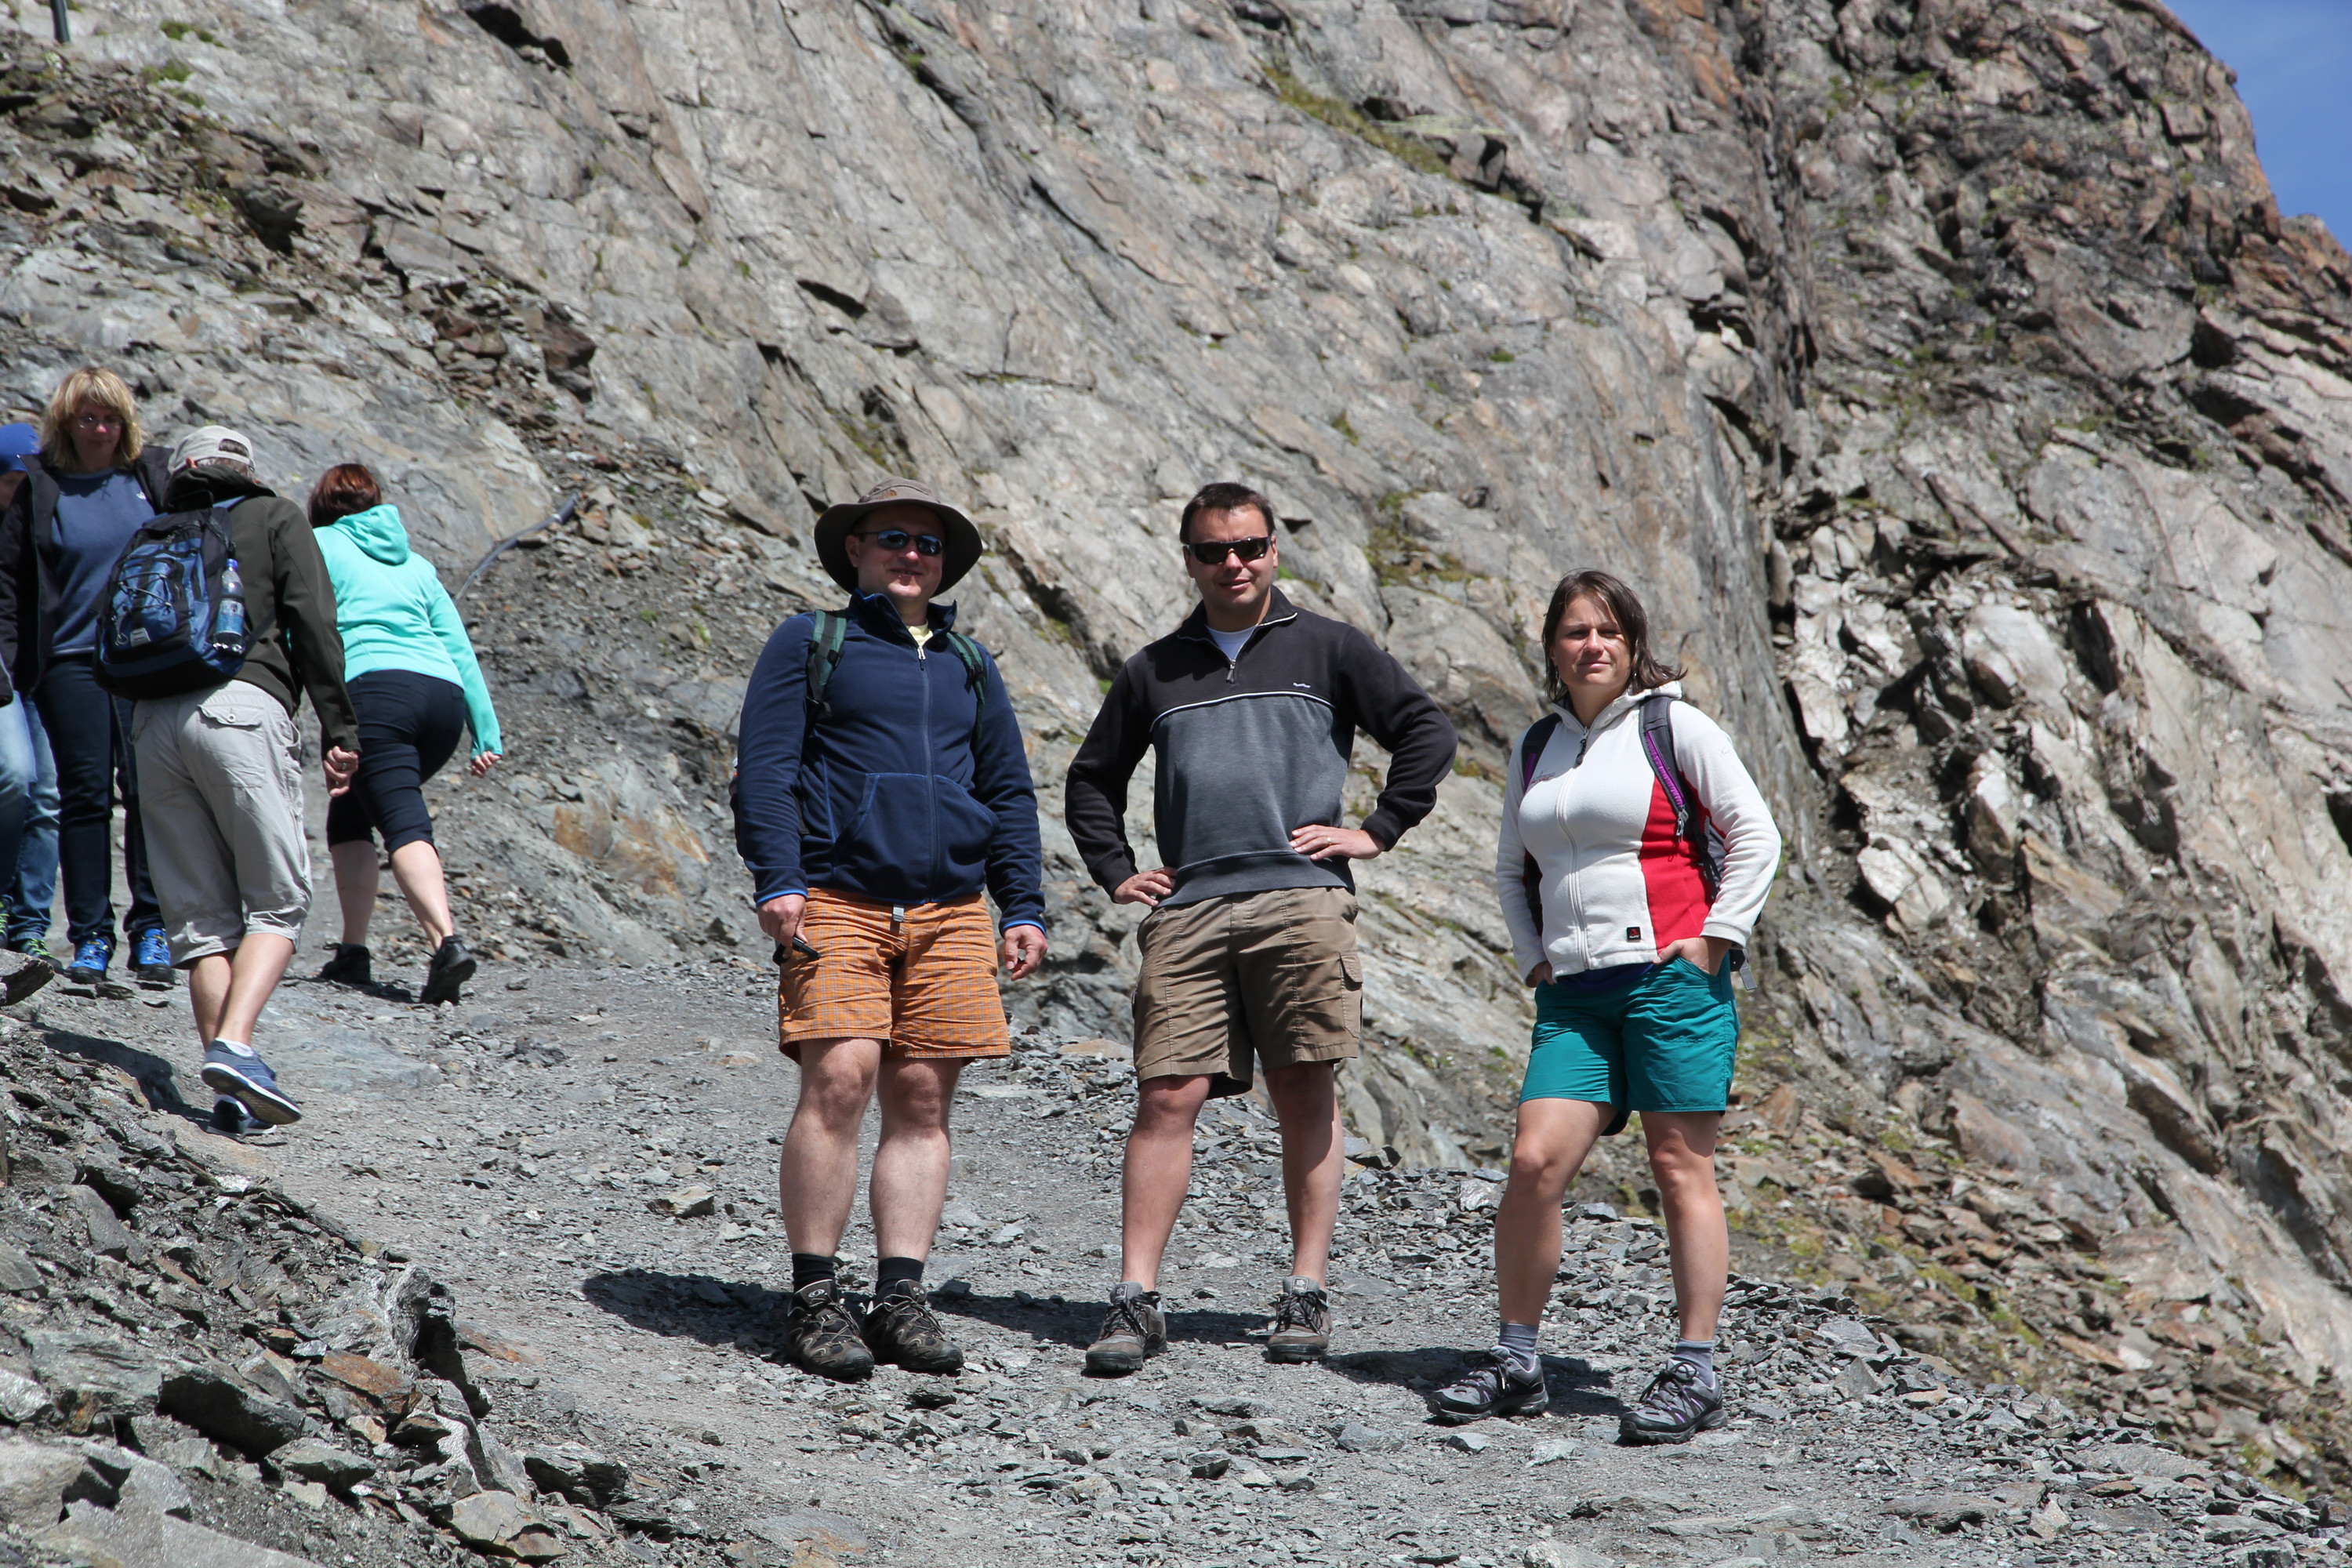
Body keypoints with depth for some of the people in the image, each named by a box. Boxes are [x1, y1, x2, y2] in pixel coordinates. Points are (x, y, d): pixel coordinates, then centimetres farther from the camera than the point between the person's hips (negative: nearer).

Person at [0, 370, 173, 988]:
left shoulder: (154, 474, 8)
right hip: (71, 663, 0)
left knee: (149, 788, -6)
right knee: (84, 793, -1)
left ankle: (152, 927, 1)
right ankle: (90, 936, 5)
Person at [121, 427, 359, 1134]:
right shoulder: (275, 518, 14)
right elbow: (313, 624, 1)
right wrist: (340, 728, -1)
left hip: (151, 720, 4)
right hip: (240, 705, -4)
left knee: (201, 913, 6)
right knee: (277, 902, -1)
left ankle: (228, 1088, -2)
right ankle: (234, 1046, -22)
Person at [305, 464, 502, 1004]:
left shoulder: (320, 545, 15)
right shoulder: (417, 565, 28)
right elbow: (460, 650, 20)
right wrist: (487, 733, 16)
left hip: (375, 692, -6)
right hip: (444, 696, 6)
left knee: (406, 828, -15)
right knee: (350, 815, 20)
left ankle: (447, 942, -35)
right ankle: (353, 954, 13)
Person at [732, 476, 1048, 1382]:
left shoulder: (968, 664, 22)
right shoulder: (809, 645, 8)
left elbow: (1009, 792, 23)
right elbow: (764, 768, 0)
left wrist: (1023, 908, 14)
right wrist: (777, 881, -12)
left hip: (950, 911, 4)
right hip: (837, 901, -4)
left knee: (922, 1099, 1)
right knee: (839, 1080, -15)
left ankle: (901, 1299, 5)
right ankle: (814, 1298, -7)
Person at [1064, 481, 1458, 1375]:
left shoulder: (1326, 649, 11)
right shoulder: (1156, 670, 18)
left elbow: (1427, 733, 8)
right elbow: (1091, 781, 28)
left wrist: (1376, 832, 2)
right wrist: (1116, 873, 15)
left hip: (1300, 900, -2)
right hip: (1186, 911, 2)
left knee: (1306, 1097, 0)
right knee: (1167, 1097, -6)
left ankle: (1307, 1296, 7)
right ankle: (1136, 1302, -6)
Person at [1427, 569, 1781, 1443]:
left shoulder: (1674, 727, 1)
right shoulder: (1535, 749, 16)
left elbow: (1754, 833, -1)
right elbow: (1512, 870, 26)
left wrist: (1716, 937, -7)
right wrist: (1532, 957, 13)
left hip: (1672, 979, -4)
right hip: (1575, 994, 4)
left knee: (1681, 1170, -3)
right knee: (1534, 1161, -6)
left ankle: (1695, 1375, 2)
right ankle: (1516, 1362, 5)